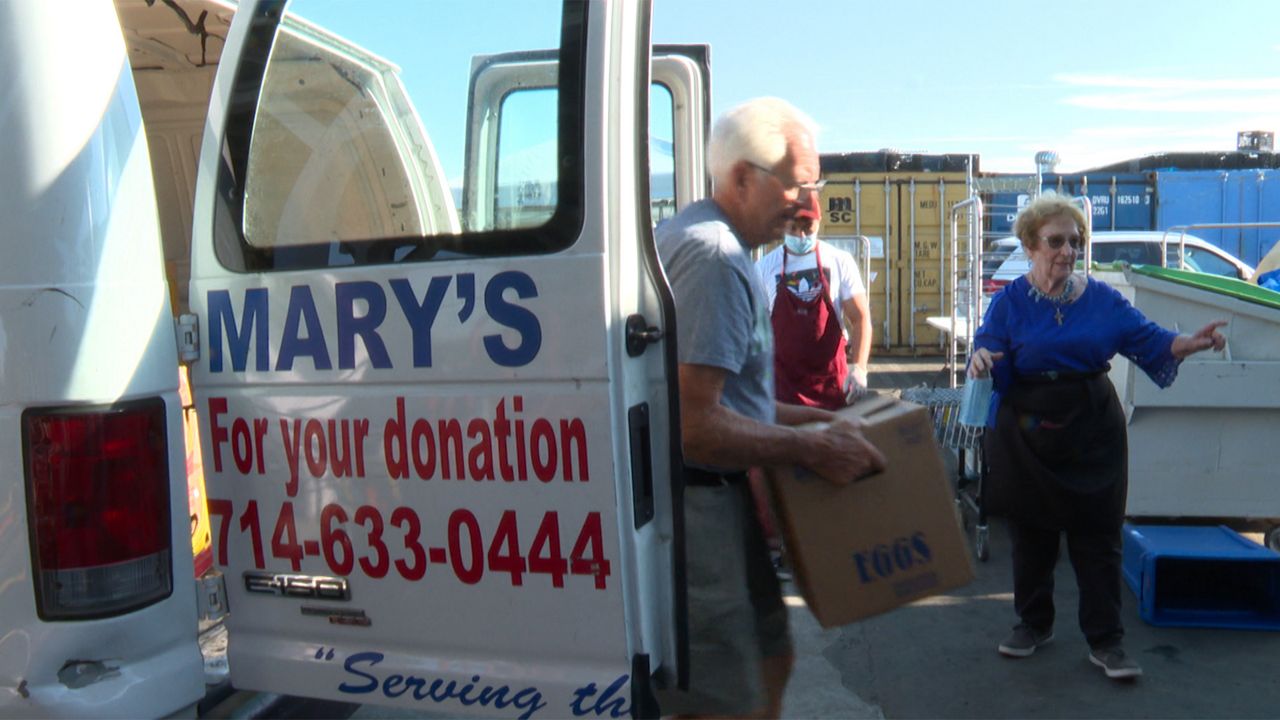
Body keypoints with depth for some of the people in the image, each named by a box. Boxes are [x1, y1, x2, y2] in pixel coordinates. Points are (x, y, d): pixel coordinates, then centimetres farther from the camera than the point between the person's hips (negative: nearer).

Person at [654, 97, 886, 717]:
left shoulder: (693, 233, 15)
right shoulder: (715, 256, -20)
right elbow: (693, 426, -26)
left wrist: (801, 417, 19)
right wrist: (809, 447, -15)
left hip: (716, 500, 11)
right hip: (694, 504, -11)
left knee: (768, 659, 24)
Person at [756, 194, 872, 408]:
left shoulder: (839, 261, -2)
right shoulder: (764, 267, 0)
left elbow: (860, 318, -3)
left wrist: (859, 366, -17)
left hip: (832, 379, 0)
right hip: (783, 381, 0)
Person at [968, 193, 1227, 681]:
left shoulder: (1102, 298, 4)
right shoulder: (1010, 302, -3)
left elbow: (1147, 341, 2)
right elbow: (994, 370, -8)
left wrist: (1191, 343, -16)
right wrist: (981, 360, -31)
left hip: (1093, 436, 1)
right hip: (1029, 438, -1)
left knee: (1098, 538, 5)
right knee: (1031, 535, 11)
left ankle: (1106, 641, 17)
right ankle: (1034, 624, 29)